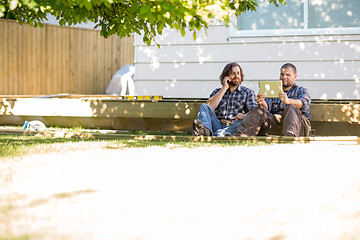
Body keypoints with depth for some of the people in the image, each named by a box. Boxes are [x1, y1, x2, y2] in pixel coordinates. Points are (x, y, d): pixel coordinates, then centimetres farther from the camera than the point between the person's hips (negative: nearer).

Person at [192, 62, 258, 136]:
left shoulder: (248, 93, 16)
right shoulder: (217, 91, 20)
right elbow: (209, 107, -1)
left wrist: (244, 116, -25)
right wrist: (224, 88, 1)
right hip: (217, 126, 2)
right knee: (204, 106, -20)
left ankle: (218, 134, -60)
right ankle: (206, 131, -53)